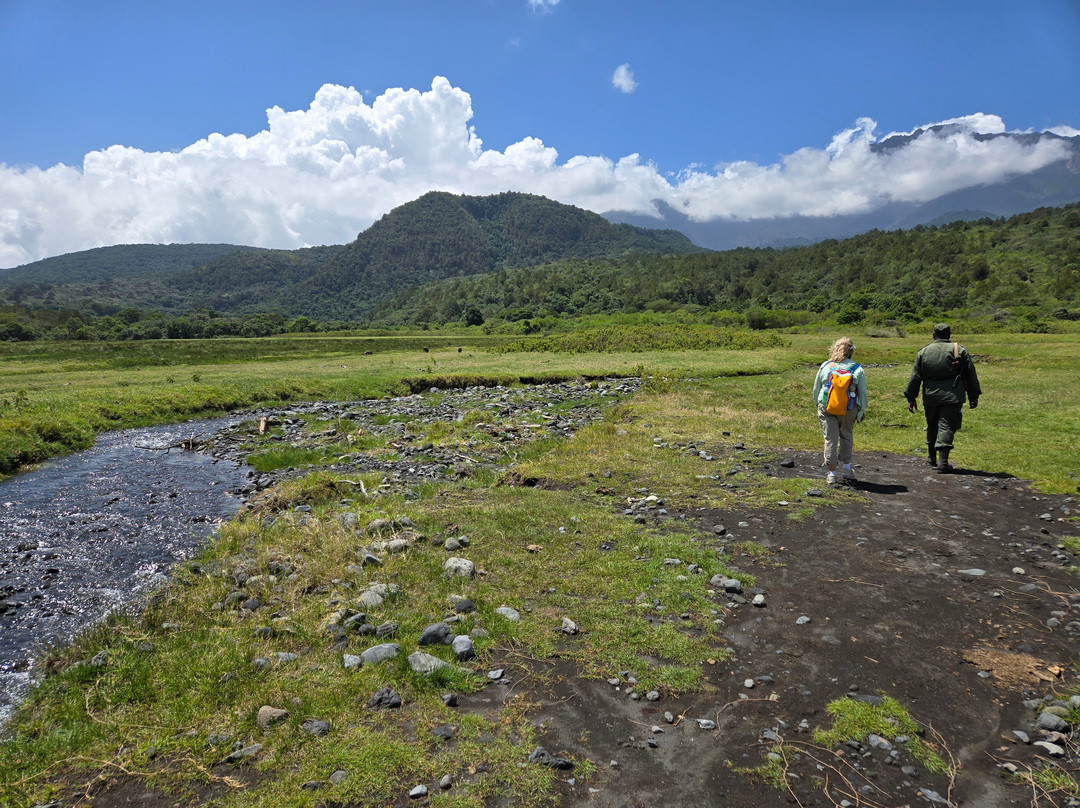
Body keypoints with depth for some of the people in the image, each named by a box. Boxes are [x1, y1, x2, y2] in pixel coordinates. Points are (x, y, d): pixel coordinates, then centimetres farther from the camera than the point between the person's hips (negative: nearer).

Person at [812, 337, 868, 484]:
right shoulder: (857, 369, -2)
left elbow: (816, 389, 7)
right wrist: (862, 412, 10)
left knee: (830, 439, 4)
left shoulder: (825, 366, 1)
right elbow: (863, 393, 0)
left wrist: (818, 405, 20)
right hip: (848, 410, 0)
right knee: (846, 436, 20)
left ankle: (832, 473, 6)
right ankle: (847, 468, 22)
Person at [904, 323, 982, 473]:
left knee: (932, 426, 16)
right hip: (952, 397, -2)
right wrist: (974, 396, 12)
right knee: (947, 427, -5)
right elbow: (971, 375, 5)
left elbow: (915, 377, 6)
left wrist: (911, 398, 10)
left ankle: (932, 458, 29)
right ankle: (942, 461, -14)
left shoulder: (923, 352, 6)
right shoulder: (959, 350, 3)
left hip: (930, 397, 2)